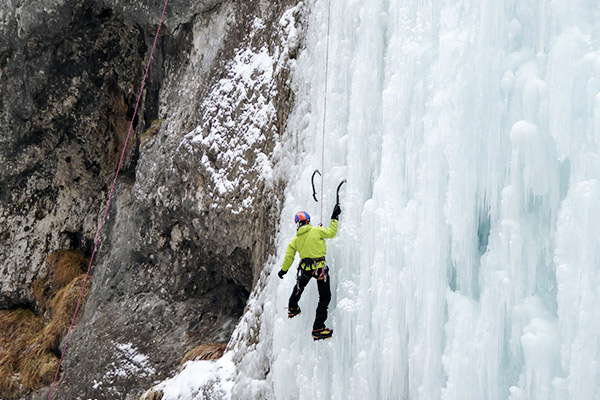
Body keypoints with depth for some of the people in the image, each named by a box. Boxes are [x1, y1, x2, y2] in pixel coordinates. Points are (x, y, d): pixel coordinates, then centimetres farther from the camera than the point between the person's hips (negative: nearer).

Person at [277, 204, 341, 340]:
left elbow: (289, 257, 9)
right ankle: (318, 329, -4)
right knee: (325, 298, 2)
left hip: (305, 268, 4)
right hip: (320, 267, -4)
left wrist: (283, 270, 24)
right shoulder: (317, 231, -9)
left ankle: (292, 309, 54)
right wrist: (334, 218, 11)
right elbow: (331, 232, -1)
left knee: (299, 287, 36)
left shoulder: (295, 240, 3)